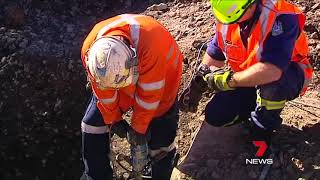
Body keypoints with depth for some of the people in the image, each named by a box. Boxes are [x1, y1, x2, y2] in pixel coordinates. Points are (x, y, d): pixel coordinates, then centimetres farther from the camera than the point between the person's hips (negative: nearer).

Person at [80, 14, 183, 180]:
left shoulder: (150, 45, -45)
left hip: (160, 77, -3)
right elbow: (104, 91, -15)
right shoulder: (90, 50, -31)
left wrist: (139, 128, -19)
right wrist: (114, 120, -3)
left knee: (160, 134, -7)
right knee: (92, 124, 0)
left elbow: (149, 94, -31)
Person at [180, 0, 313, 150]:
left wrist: (229, 79, -35)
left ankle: (263, 126, -11)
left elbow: (272, 71, -44)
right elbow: (214, 54, 5)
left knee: (273, 79, -39)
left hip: (287, 76, -5)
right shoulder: (226, 16, -12)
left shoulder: (281, 18, -33)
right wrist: (197, 86, 1)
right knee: (215, 116, -6)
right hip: (247, 79, 5)